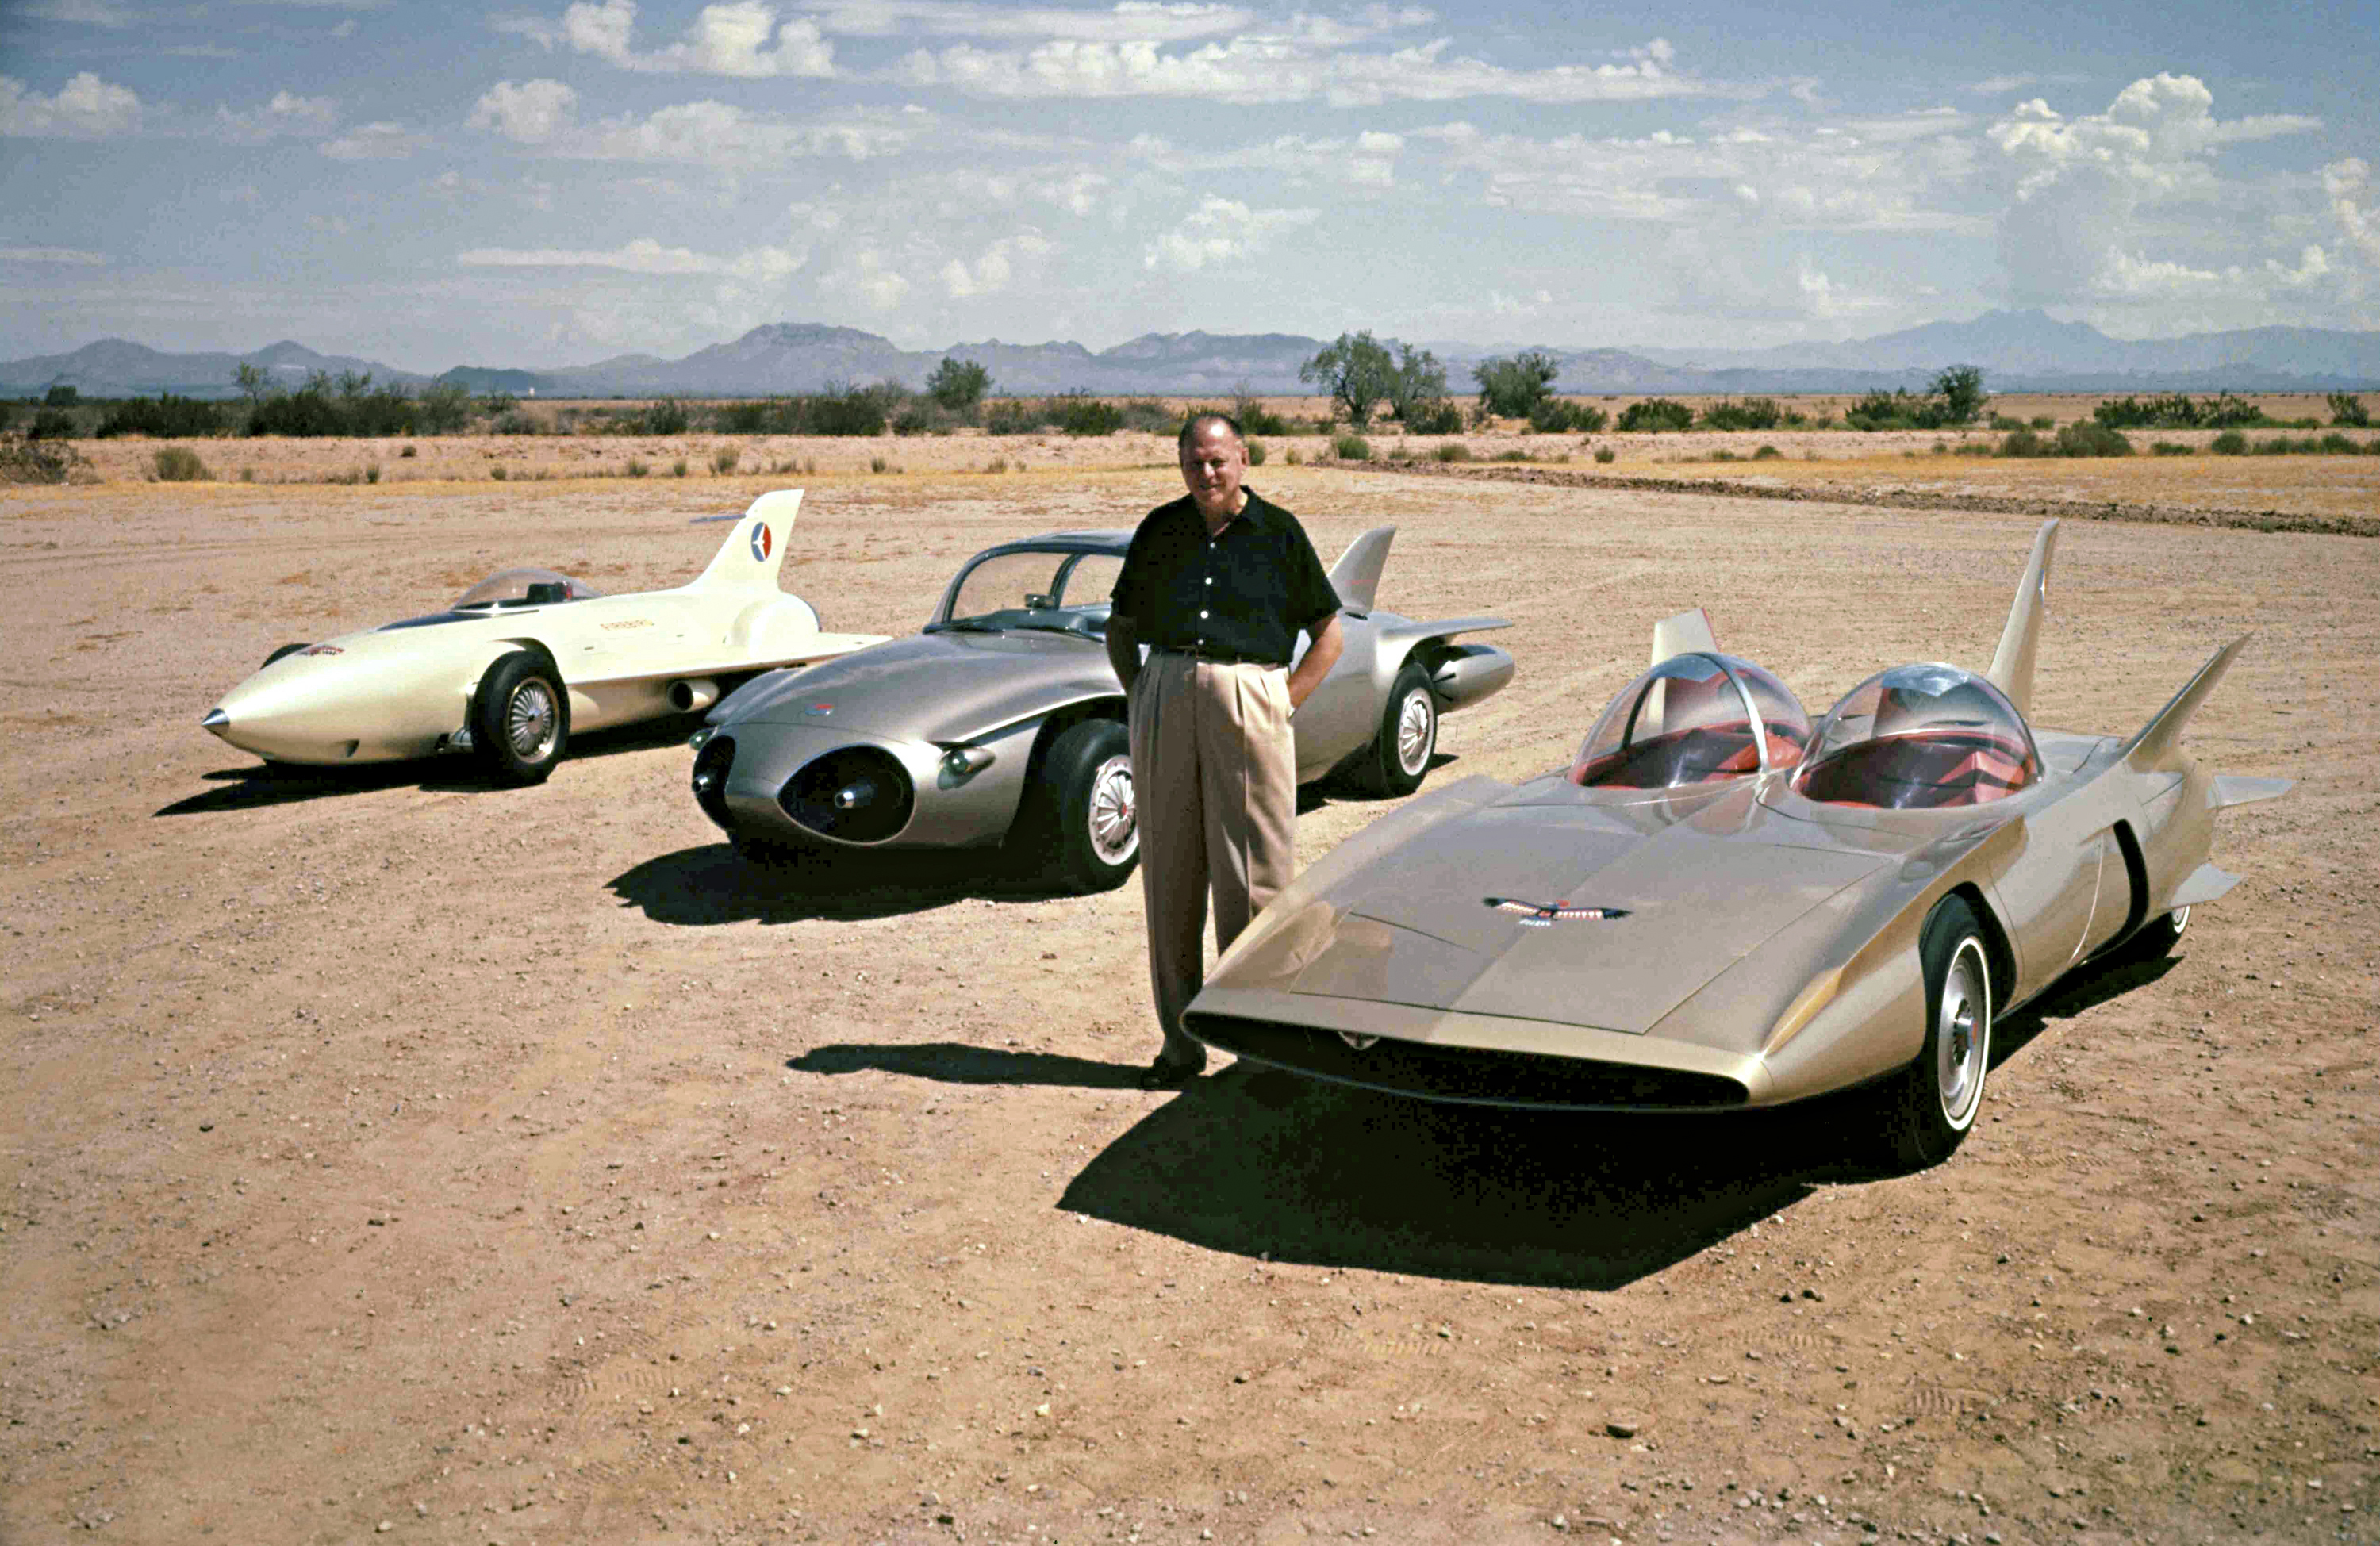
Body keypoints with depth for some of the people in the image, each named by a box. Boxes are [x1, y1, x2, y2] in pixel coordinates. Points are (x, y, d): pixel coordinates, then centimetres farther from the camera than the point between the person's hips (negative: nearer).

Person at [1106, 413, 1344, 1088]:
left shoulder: (1278, 532, 4)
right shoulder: (1160, 530, 12)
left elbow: (1328, 633, 9)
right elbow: (1120, 627, 22)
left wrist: (1284, 703, -2)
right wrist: (1138, 694, 7)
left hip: (1248, 697, -3)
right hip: (1165, 701, 3)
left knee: (1251, 878, -3)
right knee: (1168, 875, 5)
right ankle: (1180, 1044, 13)